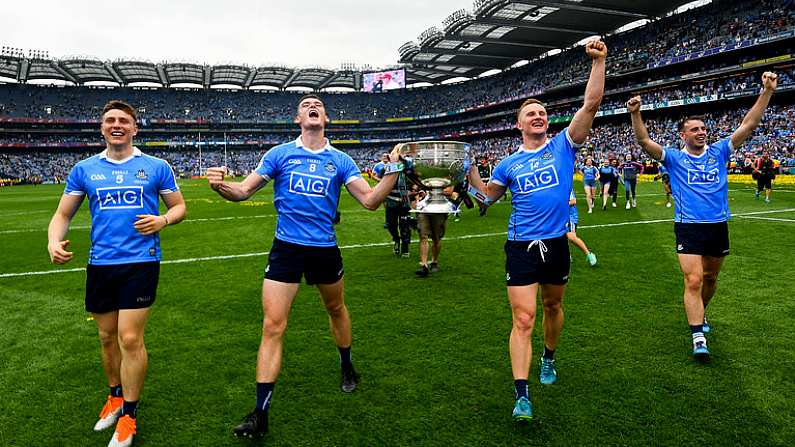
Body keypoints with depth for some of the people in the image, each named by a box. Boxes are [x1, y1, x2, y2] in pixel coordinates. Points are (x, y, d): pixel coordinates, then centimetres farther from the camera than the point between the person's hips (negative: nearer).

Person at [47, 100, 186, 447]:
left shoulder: (156, 167, 1)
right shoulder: (84, 169, 8)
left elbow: (179, 207, 7)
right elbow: (63, 213, 11)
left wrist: (162, 220, -15)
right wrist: (53, 241, -9)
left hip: (140, 261, -3)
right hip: (100, 263, 4)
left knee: (130, 339, -6)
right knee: (107, 337, 15)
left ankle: (128, 417, 12)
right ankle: (115, 397, 39)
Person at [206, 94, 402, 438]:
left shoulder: (340, 160, 2)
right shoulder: (279, 154, 0)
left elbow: (370, 200, -3)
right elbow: (244, 191, 0)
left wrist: (393, 169, -16)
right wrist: (221, 186, -22)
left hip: (325, 248, 2)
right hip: (286, 247, -1)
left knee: (336, 309, 21)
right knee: (273, 326, -7)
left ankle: (346, 366, 49)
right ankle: (260, 413, 2)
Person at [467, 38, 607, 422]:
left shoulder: (563, 145, 1)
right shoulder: (509, 164, 5)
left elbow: (590, 105, -9)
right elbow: (487, 196, 15)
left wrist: (598, 61, -16)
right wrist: (470, 171, 0)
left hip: (556, 244, 1)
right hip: (521, 247, -1)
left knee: (553, 306, 21)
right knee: (523, 319, -8)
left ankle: (548, 358, 47)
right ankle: (522, 396, -6)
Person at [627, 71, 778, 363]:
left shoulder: (719, 152, 6)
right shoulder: (674, 159, -1)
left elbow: (748, 125, 0)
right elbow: (645, 142, -13)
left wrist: (767, 92, -9)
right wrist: (635, 114, -28)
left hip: (718, 227, 4)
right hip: (688, 228, -4)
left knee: (710, 278, 18)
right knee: (693, 281, -12)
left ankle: (699, 314, 42)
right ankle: (698, 337, -11)